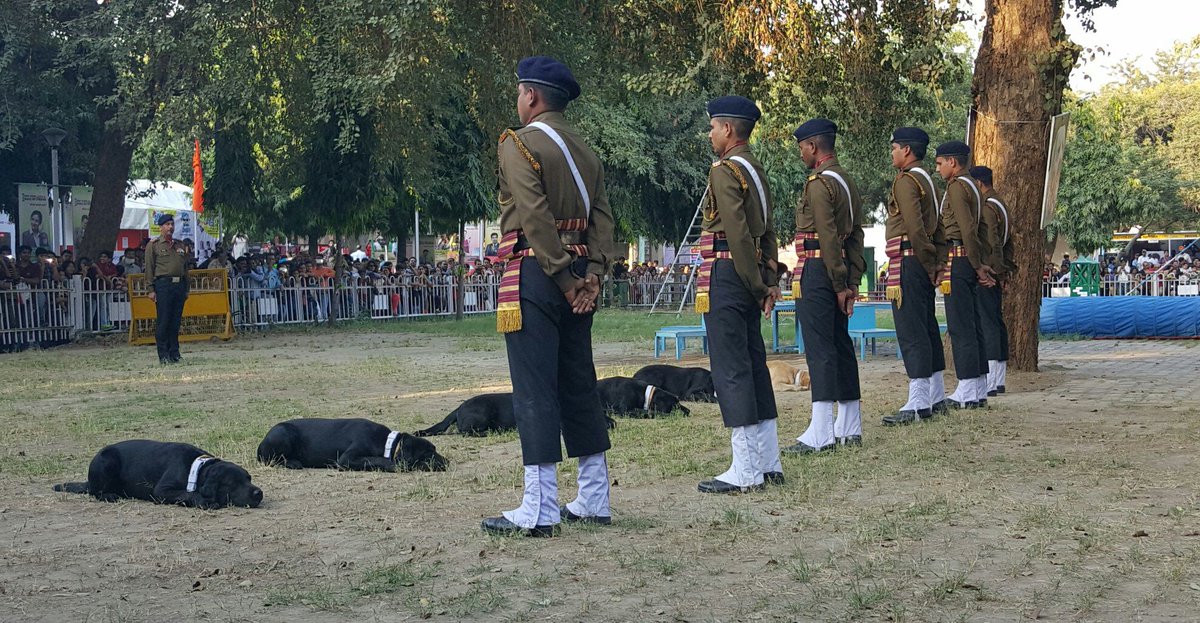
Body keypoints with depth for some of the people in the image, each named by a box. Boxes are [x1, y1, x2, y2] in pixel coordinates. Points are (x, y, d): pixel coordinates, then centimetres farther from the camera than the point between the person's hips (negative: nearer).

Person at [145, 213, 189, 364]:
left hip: (179, 285, 5)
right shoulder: (153, 245, 3)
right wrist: (151, 290, -9)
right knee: (163, 322, -5)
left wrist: (186, 289, 17)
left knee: (176, 322, 6)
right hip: (163, 284, -5)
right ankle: (163, 355, -2)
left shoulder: (180, 245, 18)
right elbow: (149, 268, -2)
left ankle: (174, 353, 11)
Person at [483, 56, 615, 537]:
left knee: (535, 392, -7)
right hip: (577, 278, 8)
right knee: (579, 386, 12)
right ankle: (595, 501, 15)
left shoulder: (519, 143, -7)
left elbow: (536, 217, -17)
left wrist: (563, 276, -14)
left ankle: (539, 510, -7)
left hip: (534, 278, -8)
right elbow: (602, 217, 6)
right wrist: (592, 274, -3)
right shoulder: (585, 151, 16)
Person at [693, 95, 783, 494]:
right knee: (754, 366, 12)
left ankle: (746, 472, -5)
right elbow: (767, 233, 16)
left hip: (725, 278, -10)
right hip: (751, 279, 10)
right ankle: (768, 463, 17)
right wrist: (770, 280, 10)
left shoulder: (725, 171, -13)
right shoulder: (756, 170, 17)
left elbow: (738, 234, -19)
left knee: (731, 371, -7)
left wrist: (757, 286, -13)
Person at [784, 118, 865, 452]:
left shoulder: (819, 183, -13)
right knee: (840, 345, 12)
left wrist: (839, 283, -15)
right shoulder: (848, 181, 16)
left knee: (820, 349, -11)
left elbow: (827, 237, -18)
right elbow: (855, 235, 15)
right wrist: (852, 283, 12)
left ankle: (820, 434, -14)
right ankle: (850, 427, 18)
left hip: (816, 271, -10)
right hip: (839, 274, 10)